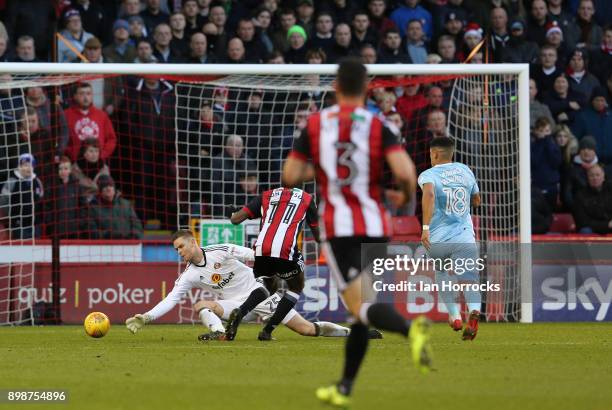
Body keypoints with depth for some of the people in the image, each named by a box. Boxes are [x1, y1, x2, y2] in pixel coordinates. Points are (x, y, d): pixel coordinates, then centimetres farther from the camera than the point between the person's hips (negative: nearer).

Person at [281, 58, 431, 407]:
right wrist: (408, 195, 5)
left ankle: (412, 328, -43)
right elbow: (405, 172, -17)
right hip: (375, 227, 2)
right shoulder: (380, 126, -3)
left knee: (360, 307, -12)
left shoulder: (315, 125, 1)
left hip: (337, 228, -2)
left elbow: (290, 176, 2)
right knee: (362, 310, 17)